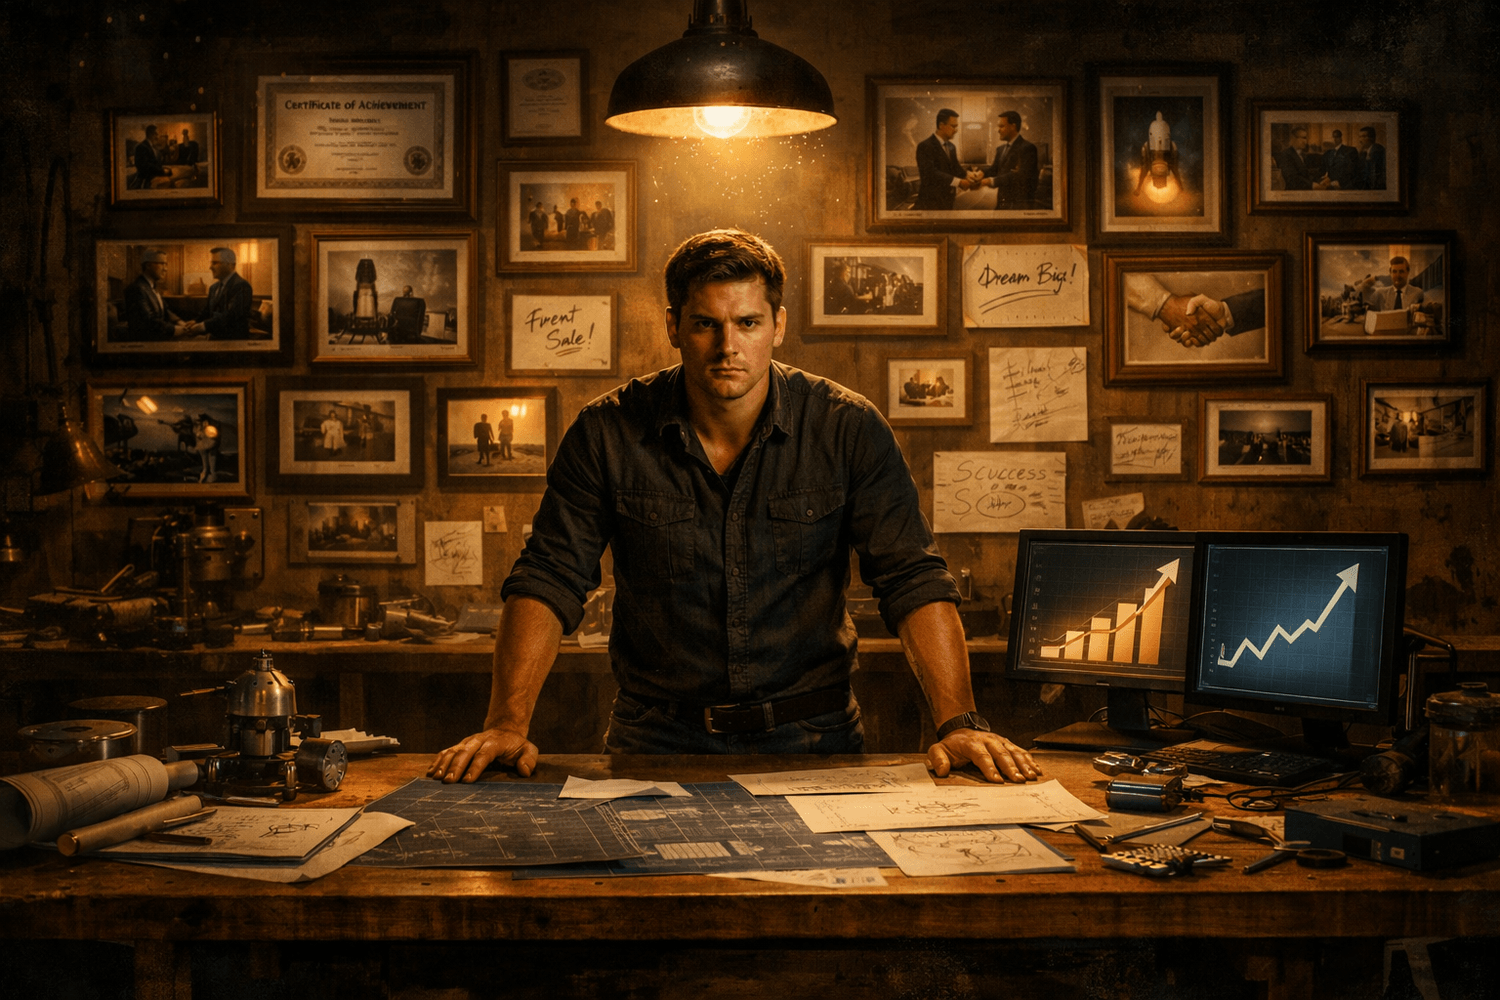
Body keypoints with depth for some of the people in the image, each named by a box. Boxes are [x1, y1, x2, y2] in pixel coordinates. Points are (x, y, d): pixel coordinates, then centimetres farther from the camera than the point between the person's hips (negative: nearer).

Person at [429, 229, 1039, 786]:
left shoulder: (850, 430, -3)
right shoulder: (607, 434, -2)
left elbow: (915, 581, -6)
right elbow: (548, 580, -2)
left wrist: (958, 723, -18)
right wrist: (508, 724, -15)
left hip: (809, 740, 0)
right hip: (658, 744, 0)